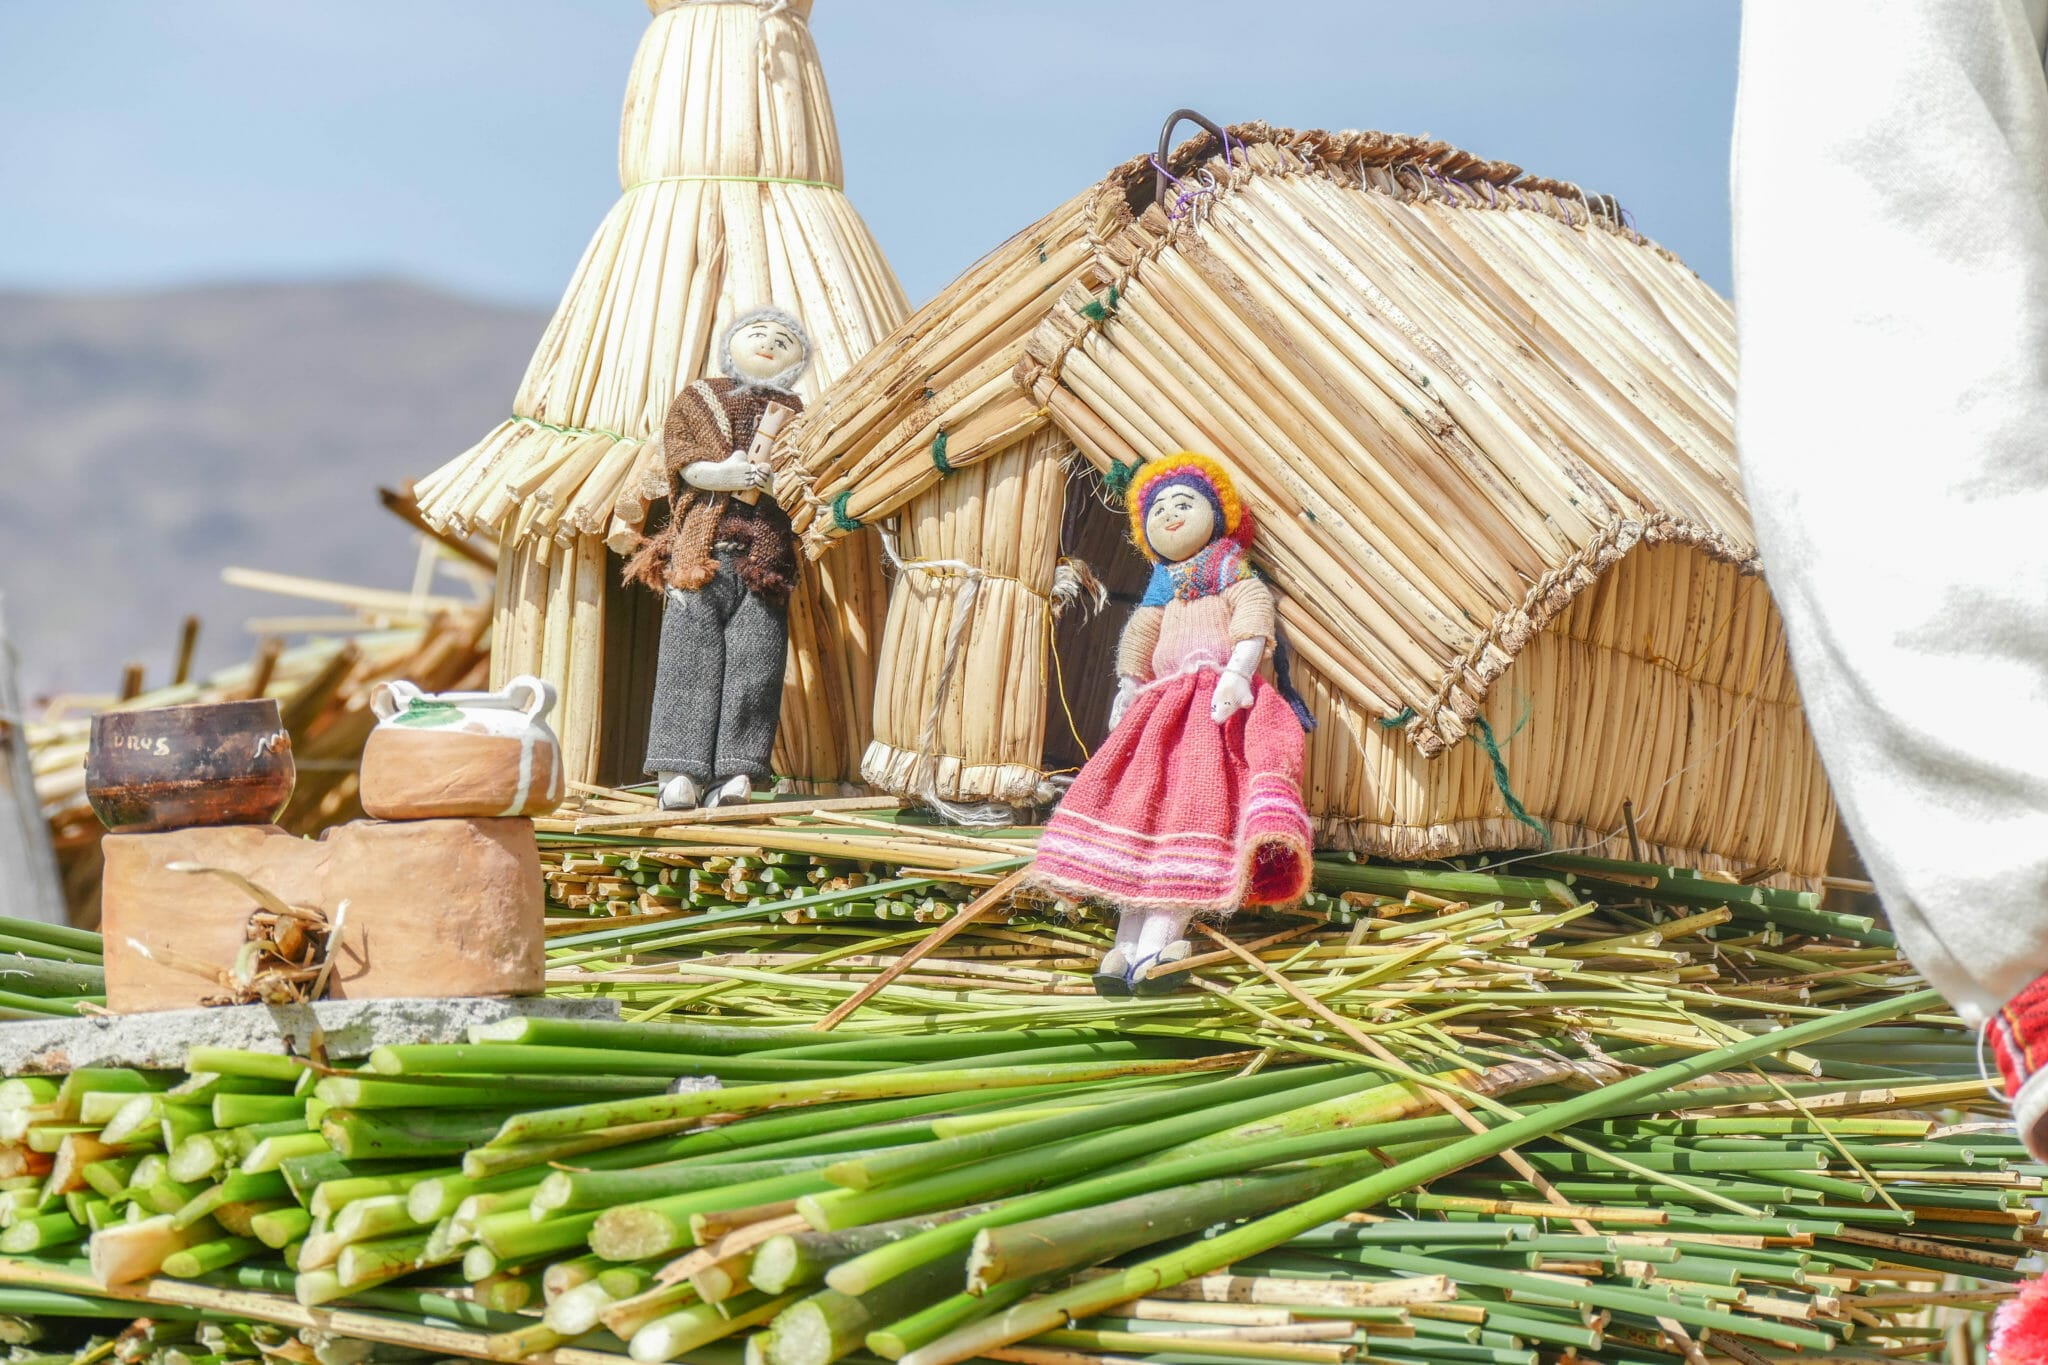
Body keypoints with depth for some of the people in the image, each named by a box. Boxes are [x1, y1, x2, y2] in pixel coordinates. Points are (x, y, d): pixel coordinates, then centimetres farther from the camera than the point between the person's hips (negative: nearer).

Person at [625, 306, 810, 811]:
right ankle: (681, 772, -7)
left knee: (755, 659, -6)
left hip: (768, 551, 2)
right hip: (704, 547, -2)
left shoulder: (793, 412, 18)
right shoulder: (699, 399, 15)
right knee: (692, 653, -7)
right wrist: (724, 475, -14)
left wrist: (777, 479, -11)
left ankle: (732, 771, -3)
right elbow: (683, 461, 3)